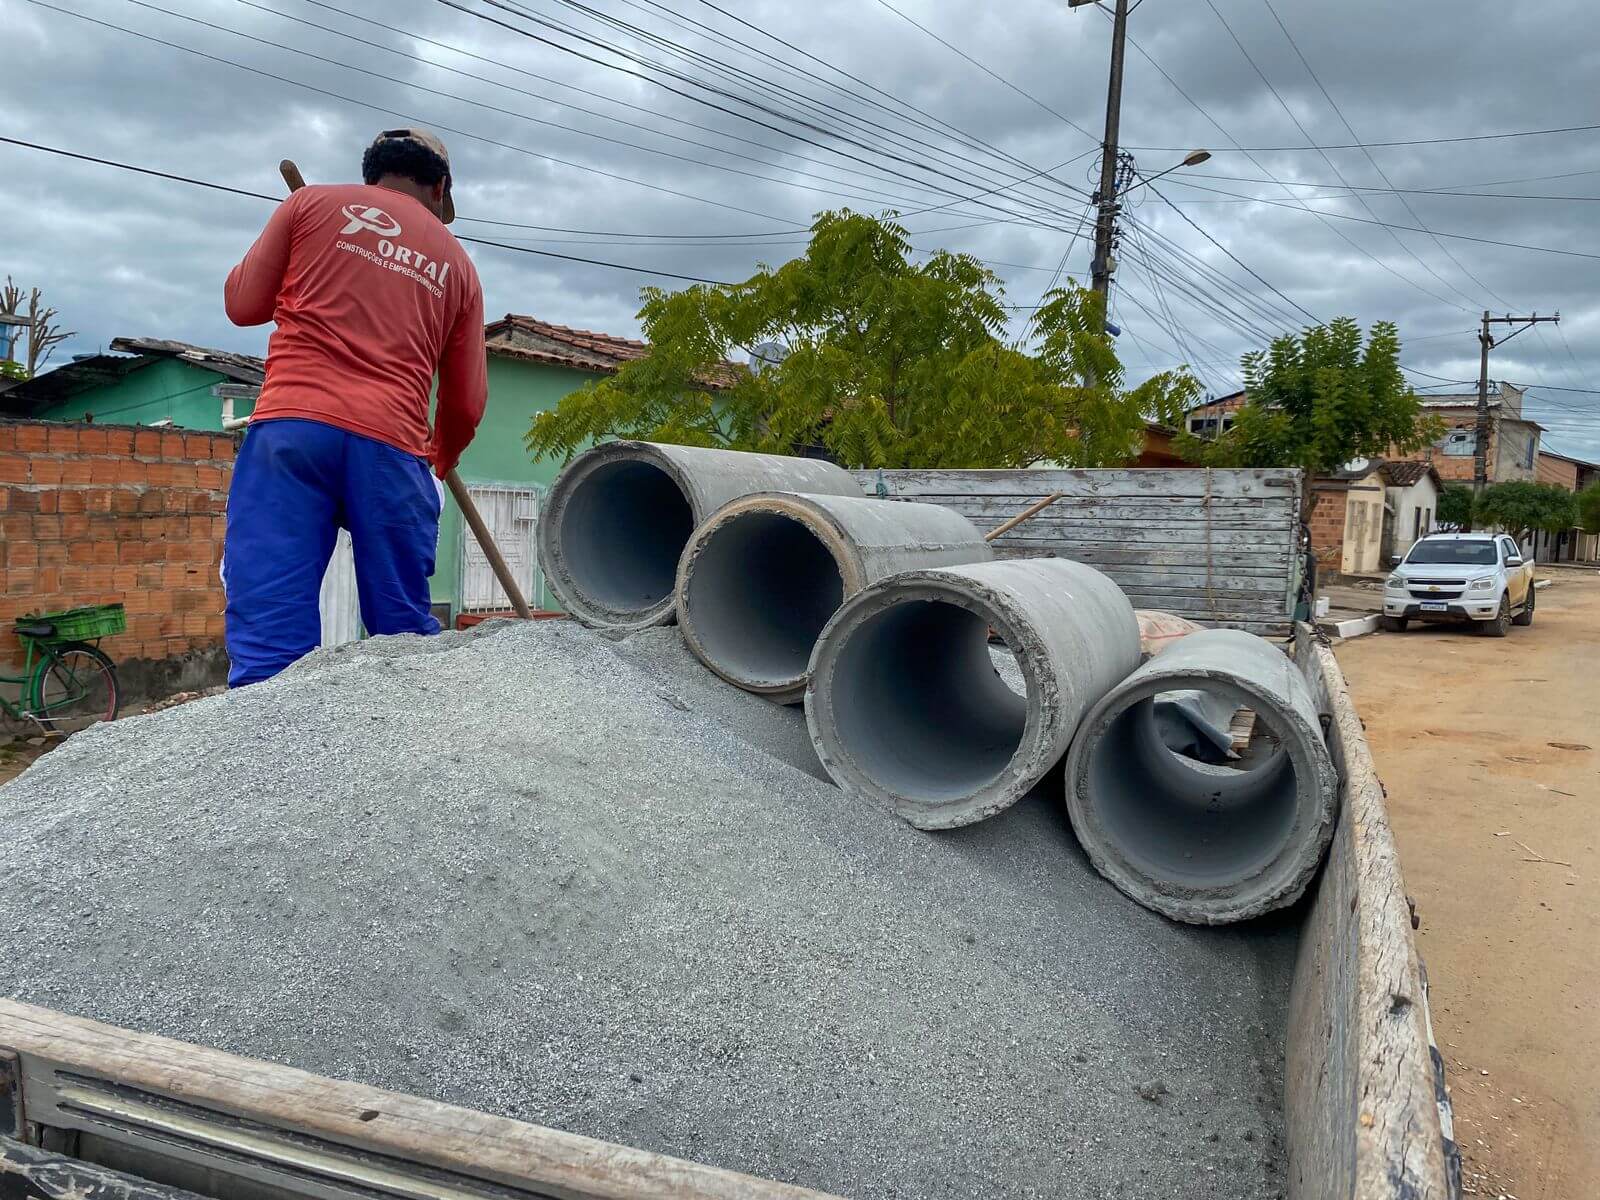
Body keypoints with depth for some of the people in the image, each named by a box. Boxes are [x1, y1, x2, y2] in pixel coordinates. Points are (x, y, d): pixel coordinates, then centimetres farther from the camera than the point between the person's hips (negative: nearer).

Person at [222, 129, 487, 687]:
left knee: (269, 639, -6)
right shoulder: (457, 263, 20)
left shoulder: (312, 203, 15)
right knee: (405, 639, 9)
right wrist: (443, 454, 40)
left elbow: (242, 304, 16)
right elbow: (466, 405, 20)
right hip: (391, 445, 2)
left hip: (292, 425, -1)